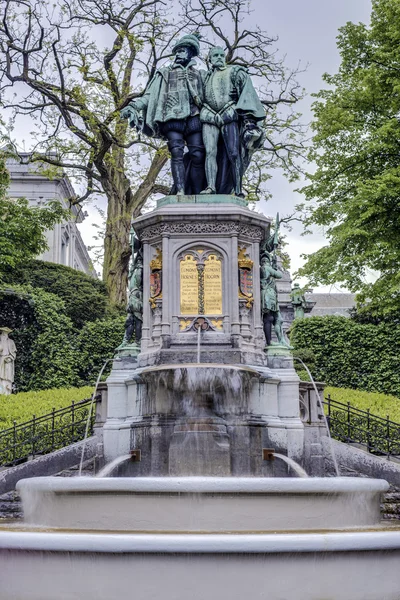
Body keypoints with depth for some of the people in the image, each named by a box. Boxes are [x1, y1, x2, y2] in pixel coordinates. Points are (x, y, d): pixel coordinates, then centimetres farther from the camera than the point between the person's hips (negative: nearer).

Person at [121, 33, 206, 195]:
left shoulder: (200, 75, 26)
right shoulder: (165, 73, 25)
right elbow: (150, 95, 17)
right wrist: (133, 106, 1)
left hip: (194, 119, 1)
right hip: (172, 119, -1)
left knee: (197, 156, -11)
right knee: (177, 153, -17)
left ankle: (197, 195, -13)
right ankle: (180, 192, -27)